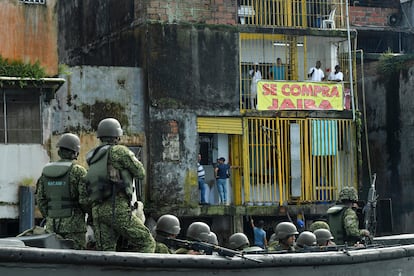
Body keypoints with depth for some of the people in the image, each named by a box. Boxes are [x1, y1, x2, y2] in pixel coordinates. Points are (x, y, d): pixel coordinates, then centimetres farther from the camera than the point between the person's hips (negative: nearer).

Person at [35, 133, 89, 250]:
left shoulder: (46, 172, 8)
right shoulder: (78, 171, -8)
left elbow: (40, 199, 9)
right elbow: (85, 197, -11)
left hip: (52, 225, 5)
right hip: (73, 224, -5)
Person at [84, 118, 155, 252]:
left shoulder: (93, 158, 17)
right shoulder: (119, 151, -4)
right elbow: (140, 173, 2)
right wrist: (132, 157, 20)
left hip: (98, 210, 7)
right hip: (117, 209, -7)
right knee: (146, 243, 2)